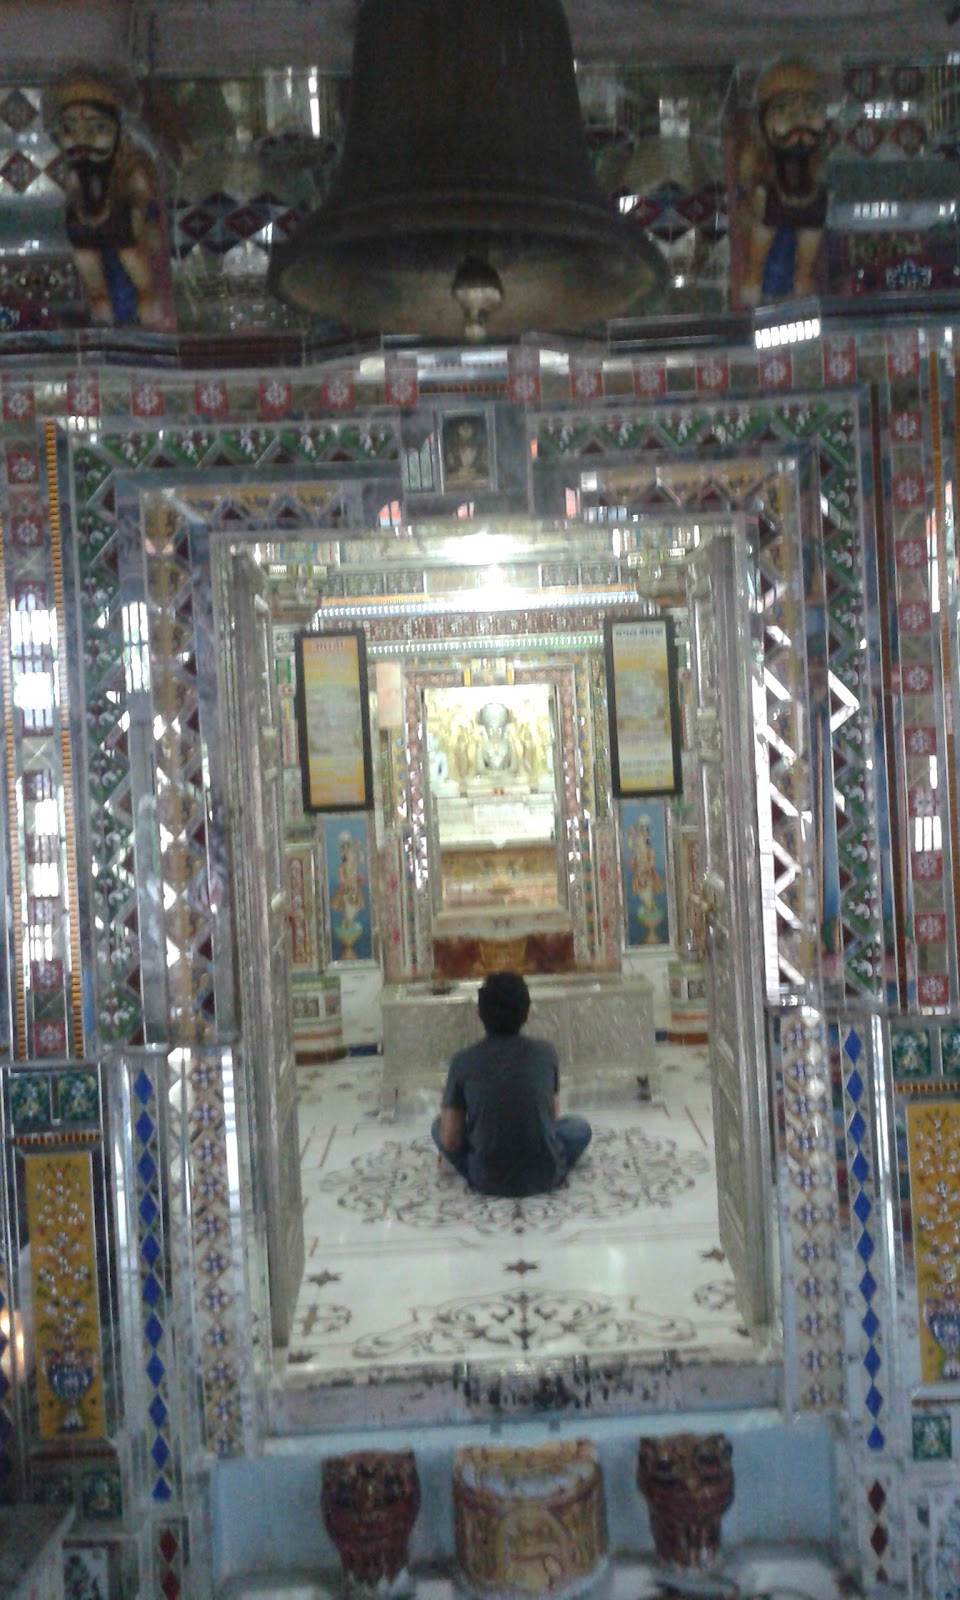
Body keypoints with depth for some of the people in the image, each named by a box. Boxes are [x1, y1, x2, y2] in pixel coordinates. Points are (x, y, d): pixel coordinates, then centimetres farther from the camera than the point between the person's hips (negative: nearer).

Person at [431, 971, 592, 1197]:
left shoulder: (463, 1061, -9)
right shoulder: (545, 1052, -4)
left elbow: (450, 1141, -4)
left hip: (487, 1181, -1)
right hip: (544, 1177, 1)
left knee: (439, 1125, 23)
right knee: (580, 1125, 28)